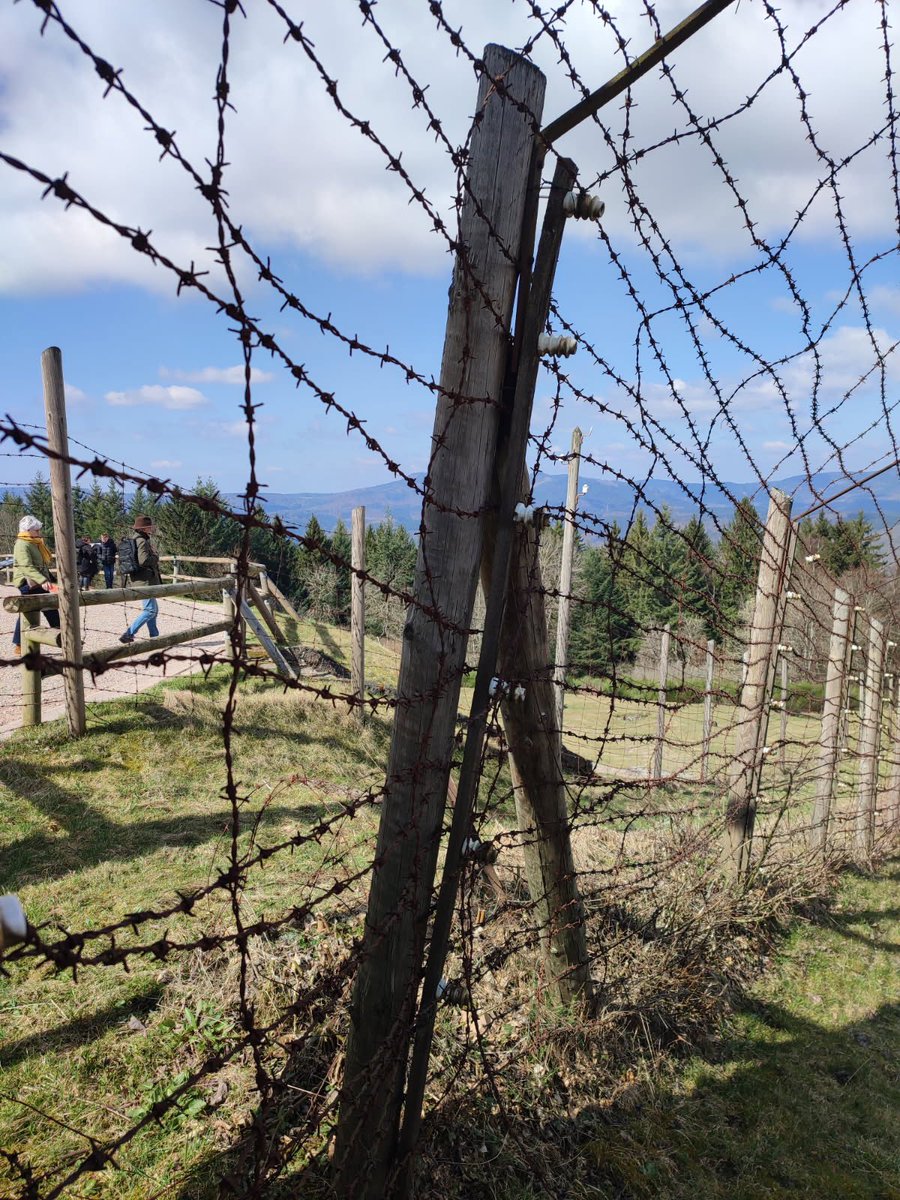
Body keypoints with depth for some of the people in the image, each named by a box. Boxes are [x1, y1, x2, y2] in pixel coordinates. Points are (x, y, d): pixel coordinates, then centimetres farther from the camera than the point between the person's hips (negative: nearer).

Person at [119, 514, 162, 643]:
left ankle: (154, 636, 21)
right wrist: (155, 558, -12)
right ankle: (128, 634, -10)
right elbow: (143, 560, -28)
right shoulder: (142, 541, -16)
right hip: (145, 580, -11)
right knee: (150, 610, -8)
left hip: (138, 580, 11)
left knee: (154, 609, 17)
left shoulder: (133, 540, 15)